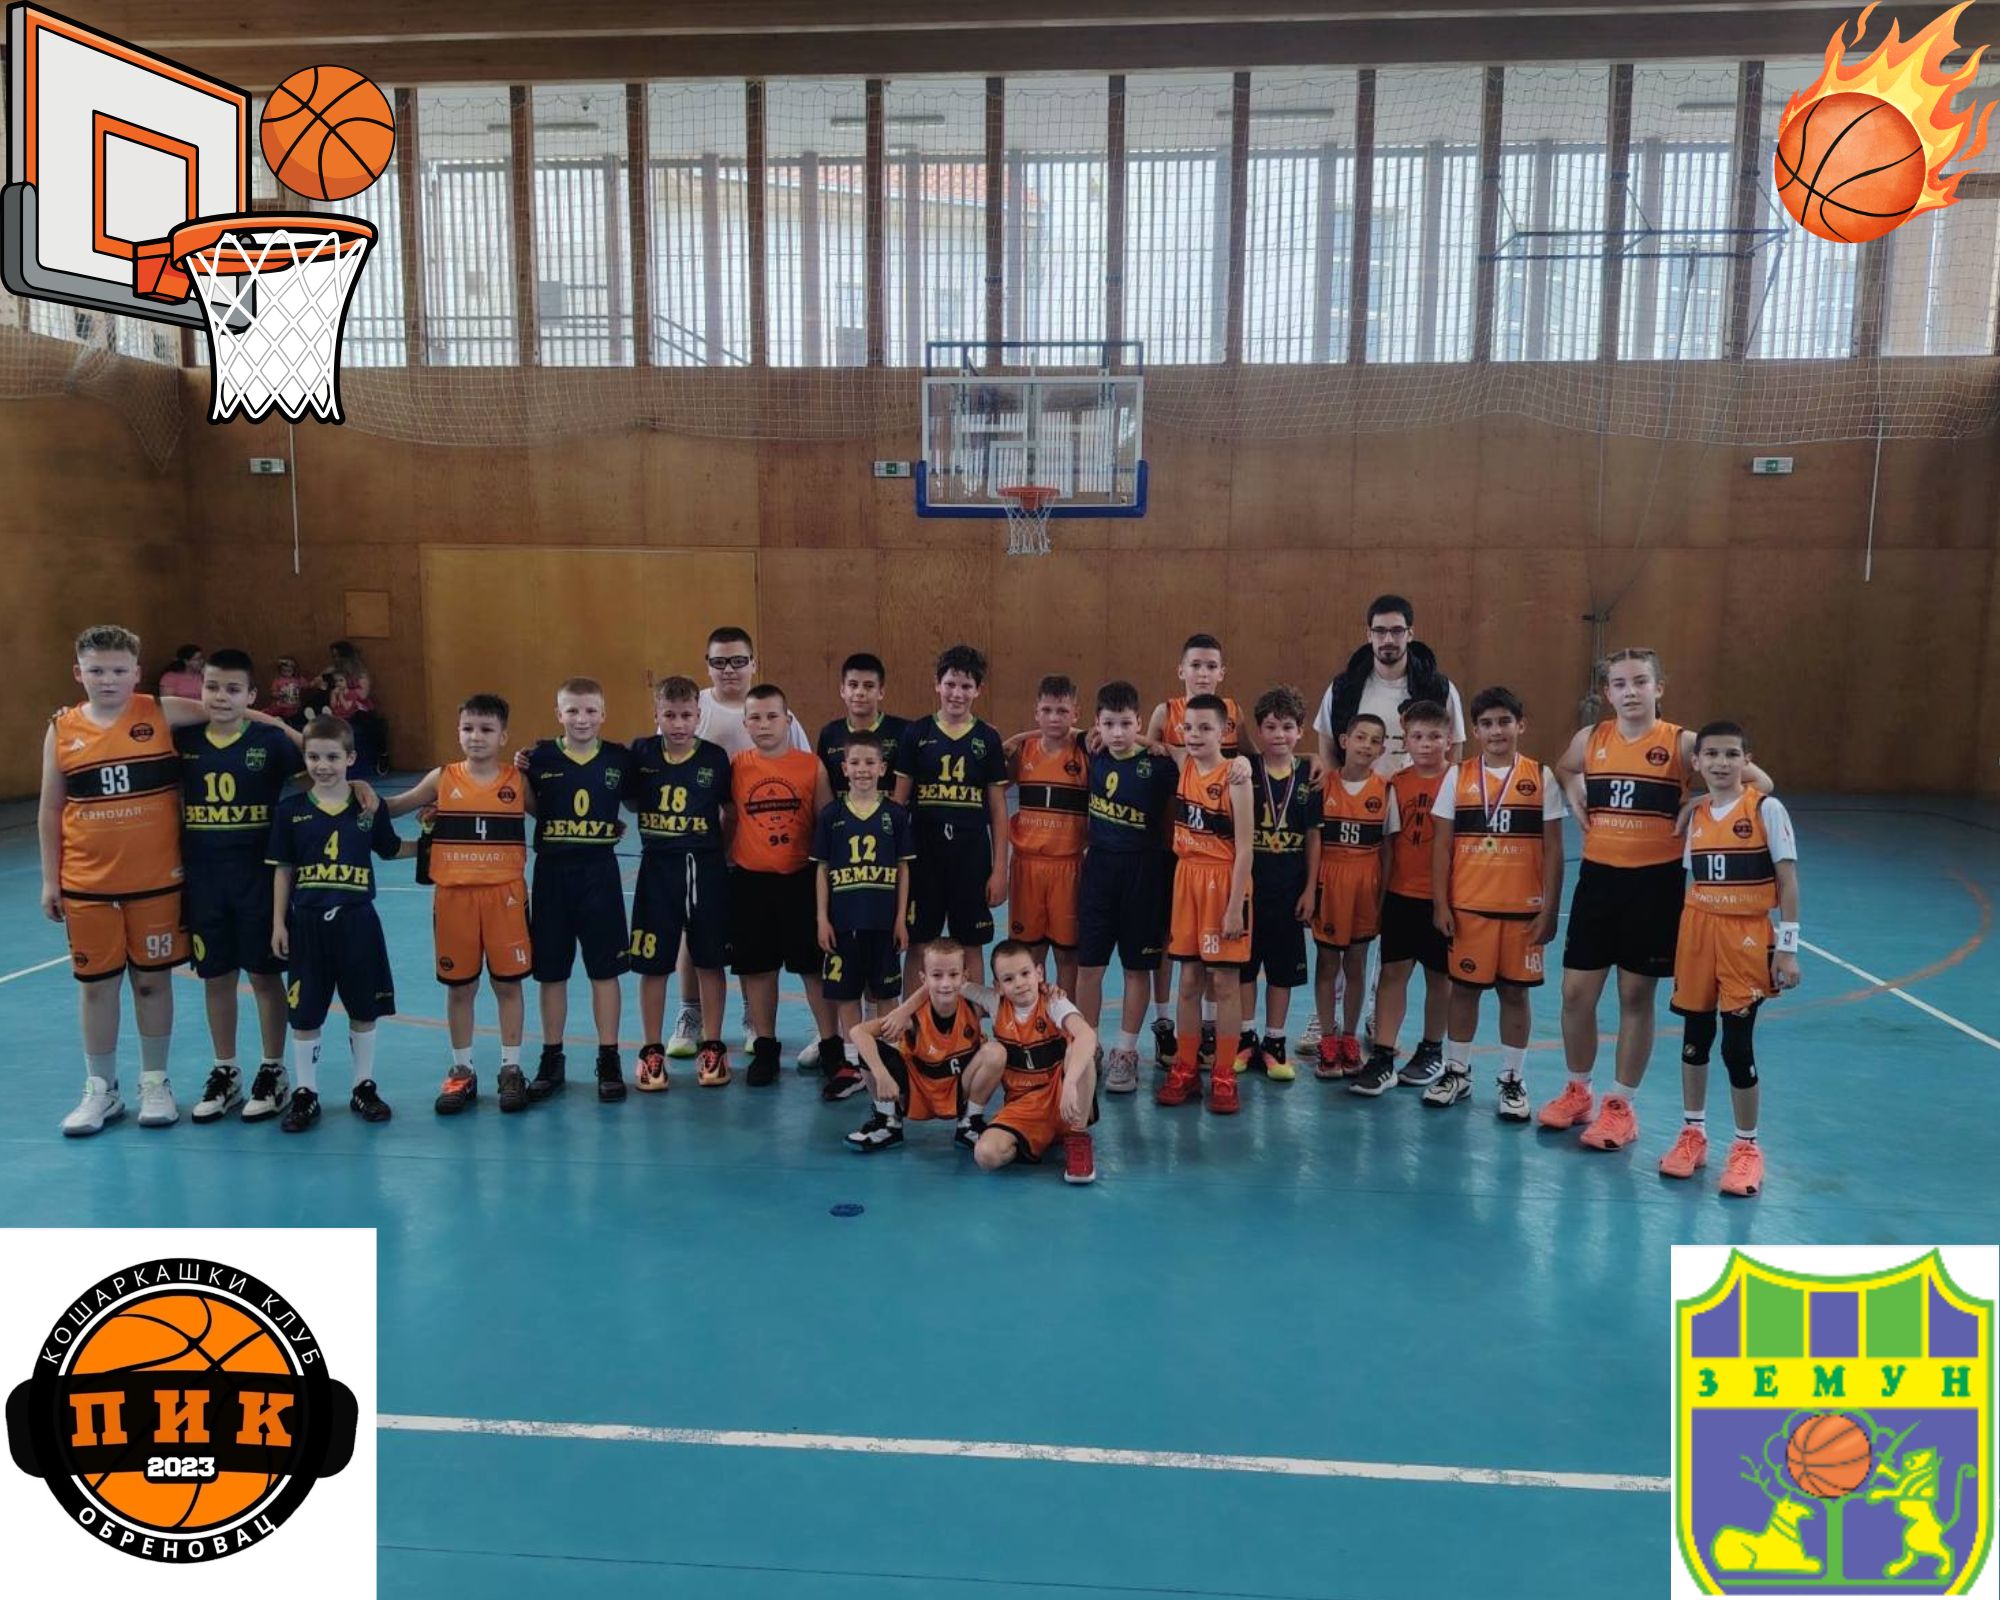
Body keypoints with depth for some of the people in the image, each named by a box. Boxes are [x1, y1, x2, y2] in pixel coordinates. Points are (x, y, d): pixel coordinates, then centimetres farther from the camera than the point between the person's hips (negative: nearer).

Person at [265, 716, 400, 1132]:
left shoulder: (370, 806, -1)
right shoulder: (291, 810, 0)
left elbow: (391, 850, 11)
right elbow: (282, 870, 3)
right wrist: (278, 923, 0)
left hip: (356, 921, 0)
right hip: (307, 922, 0)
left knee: (364, 1010, 9)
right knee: (304, 1014, 6)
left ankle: (364, 1088, 24)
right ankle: (305, 1093, 20)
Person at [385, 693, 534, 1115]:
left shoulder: (518, 782, 0)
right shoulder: (442, 779, 2)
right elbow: (388, 809, 8)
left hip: (505, 895, -1)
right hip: (454, 896, 1)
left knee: (508, 983, 7)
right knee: (459, 987, 9)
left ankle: (511, 1069, 19)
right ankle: (461, 1071, 23)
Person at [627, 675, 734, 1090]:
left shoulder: (715, 757, -4)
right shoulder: (641, 753, -2)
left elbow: (729, 812, 4)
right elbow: (629, 800, 7)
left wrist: (724, 852, -2)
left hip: (706, 868, 0)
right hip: (658, 867, 0)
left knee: (710, 961, 8)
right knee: (653, 964, 6)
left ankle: (711, 1047, 21)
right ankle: (652, 1051, 19)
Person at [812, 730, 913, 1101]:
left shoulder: (895, 814, 1)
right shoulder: (831, 814, 1)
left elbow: (903, 868, 4)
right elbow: (821, 869, 3)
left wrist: (901, 918, 0)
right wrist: (822, 918, -2)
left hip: (883, 919, 0)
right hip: (843, 920, 0)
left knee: (884, 994, 7)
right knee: (845, 994, 6)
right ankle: (851, 1067, 16)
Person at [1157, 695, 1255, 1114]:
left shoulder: (1234, 777, -14)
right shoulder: (1183, 765, 2)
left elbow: (1244, 849, -15)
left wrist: (1236, 906, -17)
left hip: (1223, 882, -5)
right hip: (1186, 878, 5)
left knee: (1225, 983, 3)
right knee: (1189, 981, 11)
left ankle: (1225, 1076, 11)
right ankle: (1185, 1069, 19)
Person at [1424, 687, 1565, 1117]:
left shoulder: (1541, 777, 0)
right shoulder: (1458, 776, 2)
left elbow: (1552, 849, 1)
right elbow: (1441, 845, 2)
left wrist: (1549, 908, -4)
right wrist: (1440, 904, -3)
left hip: (1523, 907, -1)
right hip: (1467, 905, 1)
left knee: (1515, 991, 7)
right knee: (1464, 987, 9)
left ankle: (1512, 1080, 19)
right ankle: (1456, 1071, 23)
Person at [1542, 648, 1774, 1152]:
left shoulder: (1681, 743, -7)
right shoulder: (1590, 740, 3)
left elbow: (1760, 783, -6)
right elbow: (1562, 771, 26)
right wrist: (1575, 798, 7)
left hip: (1654, 882, -3)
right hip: (1598, 877, 3)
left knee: (1636, 996, 7)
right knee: (1576, 992, 6)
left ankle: (1620, 1105, 20)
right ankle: (1577, 1091, 26)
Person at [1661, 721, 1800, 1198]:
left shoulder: (1766, 809, -8)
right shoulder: (1694, 815, 6)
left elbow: (1788, 881, -7)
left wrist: (1788, 946, -10)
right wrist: (1686, 939, 11)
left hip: (1747, 938, -4)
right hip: (1698, 934, 4)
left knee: (1738, 1045, -2)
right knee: (1694, 1037, 11)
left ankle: (1746, 1147, 16)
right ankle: (1692, 1132, 27)